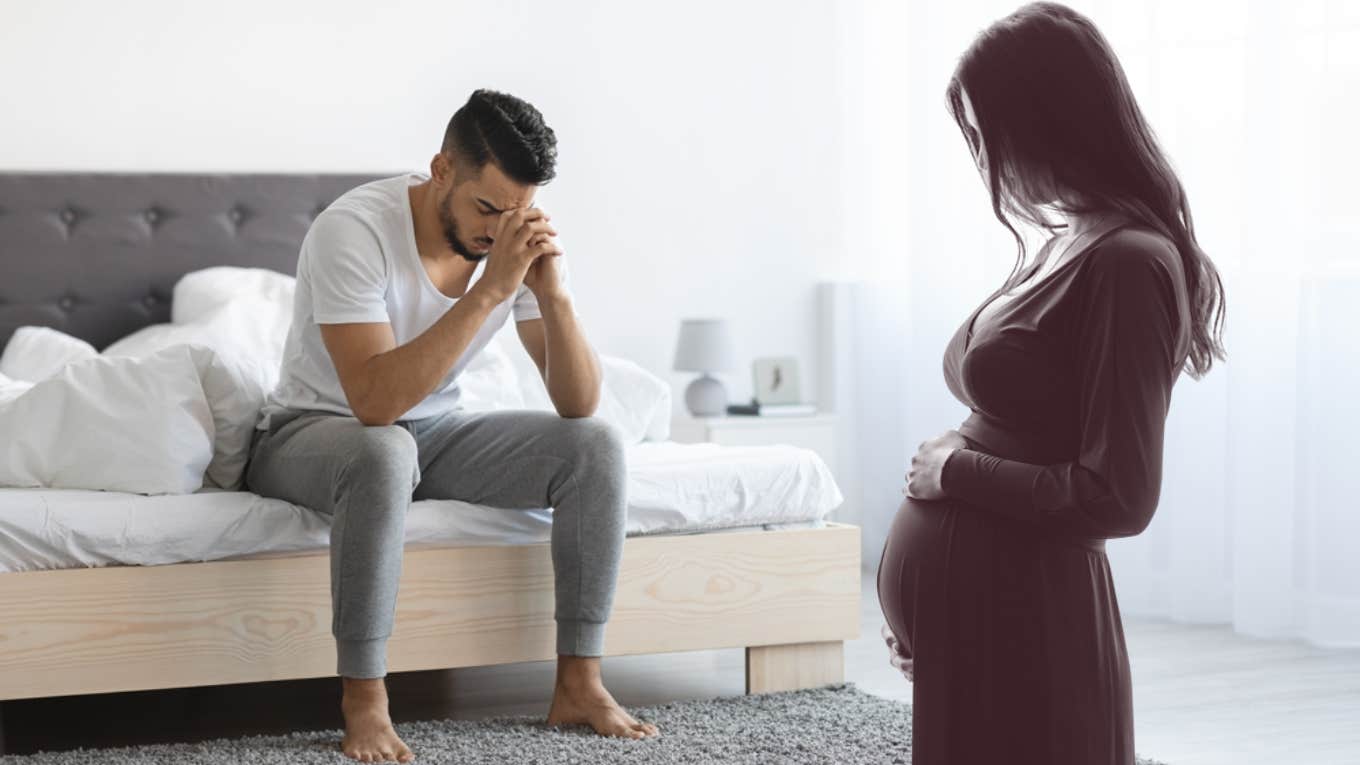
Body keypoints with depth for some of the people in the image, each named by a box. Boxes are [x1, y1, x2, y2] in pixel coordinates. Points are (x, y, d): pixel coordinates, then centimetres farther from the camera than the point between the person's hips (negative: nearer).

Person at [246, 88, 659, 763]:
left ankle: (578, 682, -8)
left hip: (434, 432, 6)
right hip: (314, 432, -5)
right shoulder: (353, 230, -27)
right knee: (384, 453, -40)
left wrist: (554, 296, -28)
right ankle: (364, 701, -28)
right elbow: (375, 401, -38)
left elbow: (578, 405, -11)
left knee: (596, 445, -14)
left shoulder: (519, 239, -10)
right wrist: (488, 292, -39)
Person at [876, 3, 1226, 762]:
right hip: (969, 600, 8)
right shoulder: (1068, 246, 10)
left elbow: (1118, 498, -20)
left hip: (1014, 611, -8)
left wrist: (955, 470, -10)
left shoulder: (1127, 261, -17)